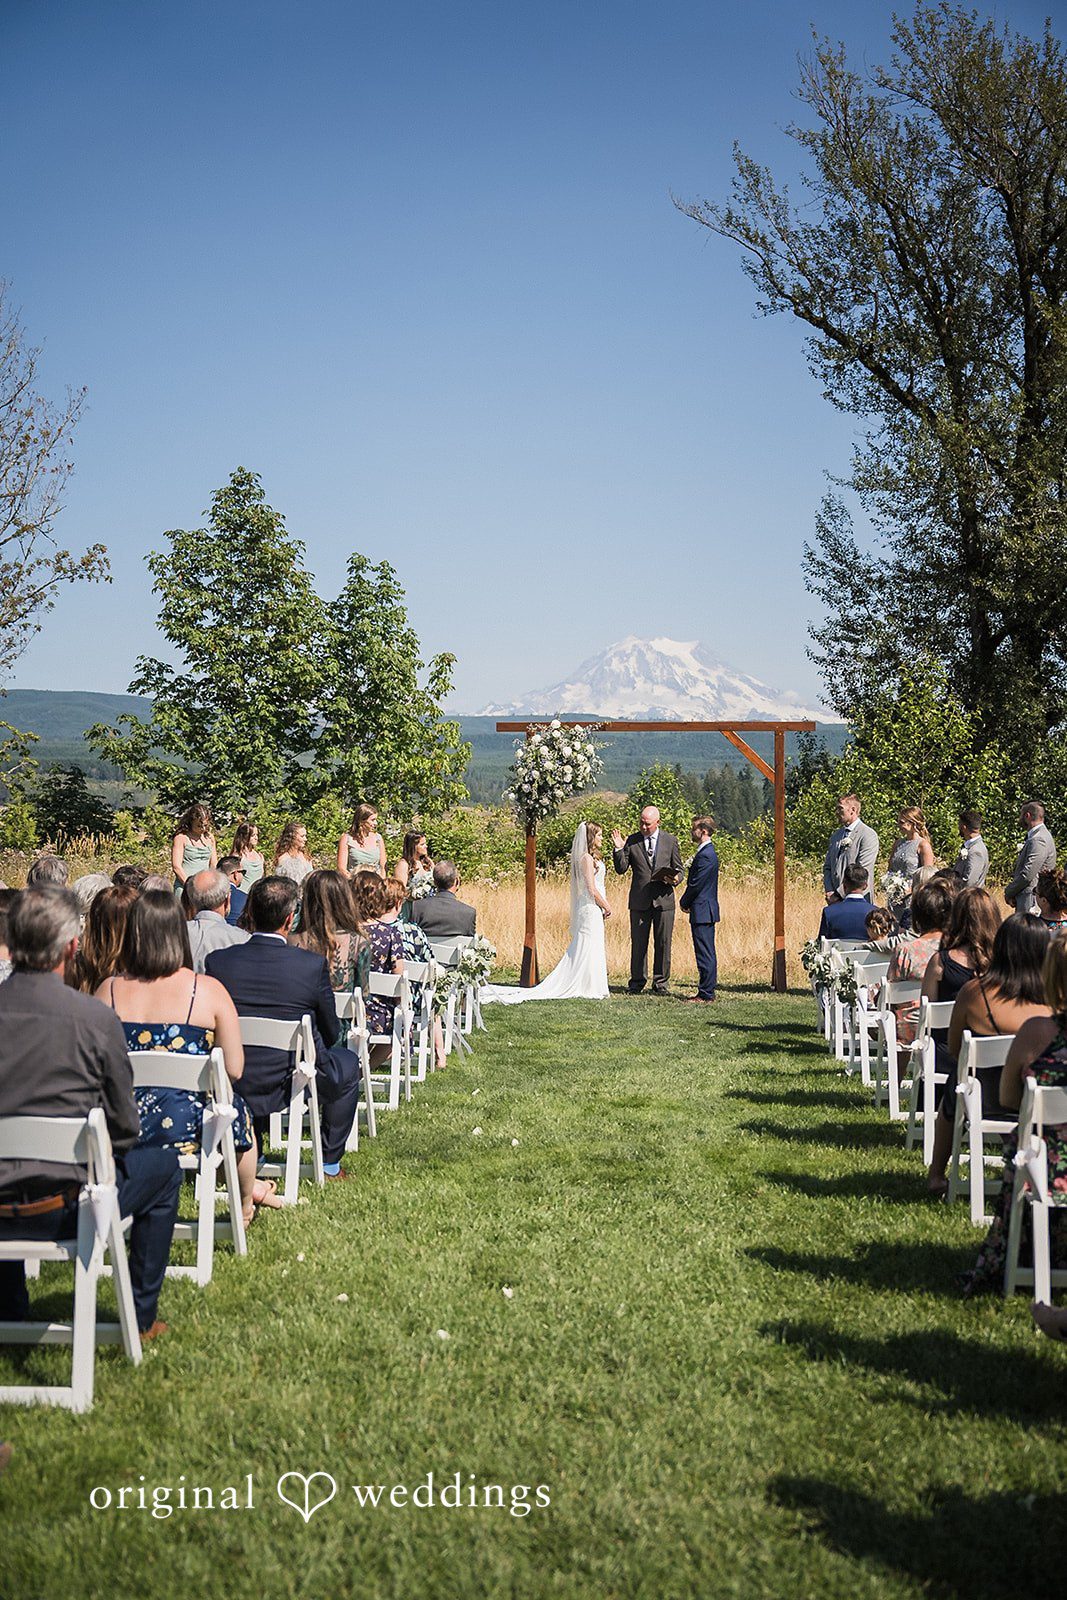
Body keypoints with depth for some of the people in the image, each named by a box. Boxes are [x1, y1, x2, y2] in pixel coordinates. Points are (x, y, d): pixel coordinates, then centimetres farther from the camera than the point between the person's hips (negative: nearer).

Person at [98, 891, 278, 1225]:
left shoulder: (108, 991, -4)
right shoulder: (208, 990, -8)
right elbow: (234, 1070, -7)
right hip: (186, 1129, -2)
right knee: (238, 1112, 29)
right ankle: (245, 1206, 50)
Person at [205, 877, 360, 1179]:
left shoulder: (217, 961, -11)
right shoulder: (313, 964, -16)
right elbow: (330, 1033, -2)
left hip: (232, 1085, 3)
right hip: (293, 1083, -3)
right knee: (347, 1063, 28)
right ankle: (330, 1163, 31)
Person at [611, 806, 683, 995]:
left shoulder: (670, 841, 5)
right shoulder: (632, 841, 4)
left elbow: (678, 870, 11)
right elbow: (621, 869, 3)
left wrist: (675, 879, -11)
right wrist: (618, 849, -12)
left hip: (663, 899, 0)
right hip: (639, 900, 0)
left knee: (663, 943, 3)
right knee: (638, 944, 3)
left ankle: (660, 983, 12)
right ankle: (637, 983, 13)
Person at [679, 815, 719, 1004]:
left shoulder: (705, 856, -18)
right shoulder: (707, 852, 15)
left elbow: (696, 884, -18)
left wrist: (684, 903, -3)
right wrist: (687, 901, 10)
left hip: (702, 911, -11)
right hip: (705, 911, 11)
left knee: (705, 954, -7)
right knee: (705, 953, 13)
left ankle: (707, 995, -4)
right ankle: (705, 993, 18)